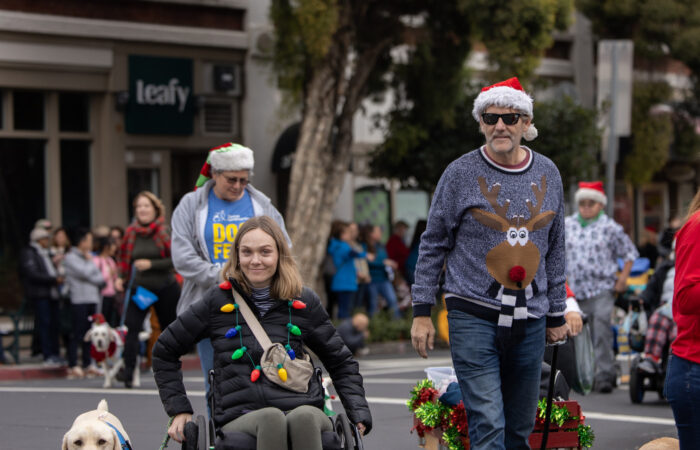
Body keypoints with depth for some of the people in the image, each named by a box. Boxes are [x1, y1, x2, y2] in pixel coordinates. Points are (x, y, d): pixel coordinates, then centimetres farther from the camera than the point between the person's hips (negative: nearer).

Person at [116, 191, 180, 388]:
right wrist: (121, 277, 1)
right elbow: (124, 258, 17)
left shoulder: (164, 231, -6)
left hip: (165, 289, -2)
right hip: (138, 288, 2)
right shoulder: (131, 232, 4)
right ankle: (128, 372, -23)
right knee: (131, 327, -18)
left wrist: (151, 264, -19)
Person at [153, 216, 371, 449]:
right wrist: (179, 409, 14)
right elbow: (164, 351, 21)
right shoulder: (217, 301, 11)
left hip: (302, 409, 1)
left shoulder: (304, 302, 14)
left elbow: (341, 361, 24)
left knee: (305, 417, -37)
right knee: (271, 418, -37)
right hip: (239, 419, -1)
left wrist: (359, 413, 10)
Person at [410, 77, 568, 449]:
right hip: (474, 316, -4)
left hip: (529, 321, 4)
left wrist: (556, 314, 18)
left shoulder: (547, 175, 10)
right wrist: (422, 311, -1)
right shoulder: (461, 174, -2)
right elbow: (433, 245, 3)